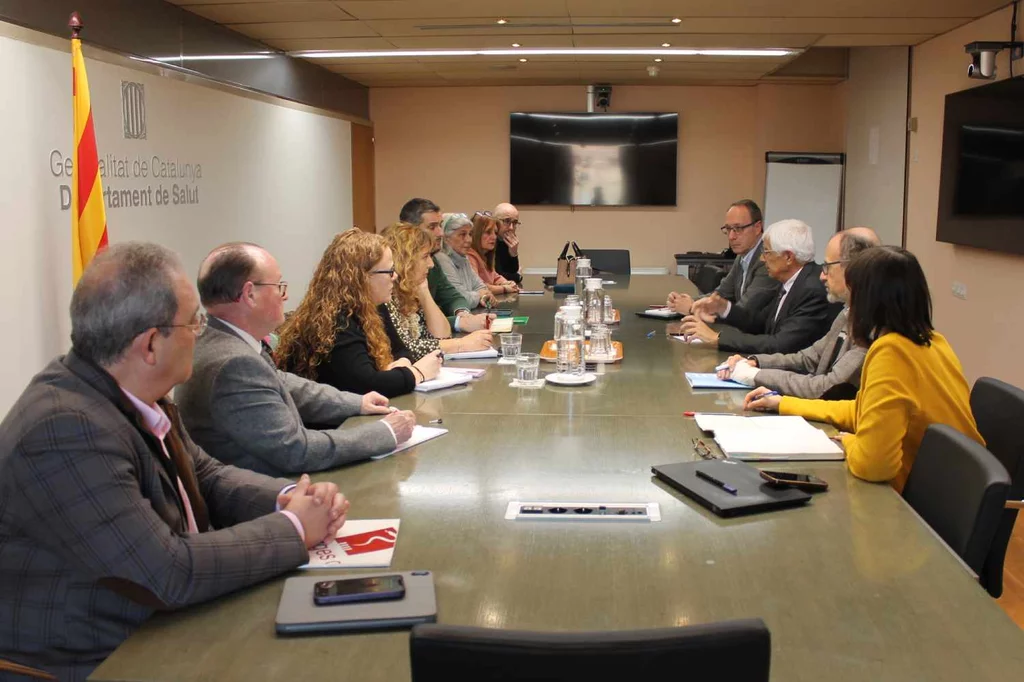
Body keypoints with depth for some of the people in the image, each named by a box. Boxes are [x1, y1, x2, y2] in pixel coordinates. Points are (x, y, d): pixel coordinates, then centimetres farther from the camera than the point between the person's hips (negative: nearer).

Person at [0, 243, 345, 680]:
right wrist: (293, 527, -17)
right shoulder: (65, 432, -27)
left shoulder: (130, 393, -2)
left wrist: (288, 497, -8)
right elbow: (170, 573, -28)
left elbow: (205, 475, 10)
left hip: (165, 627, 8)